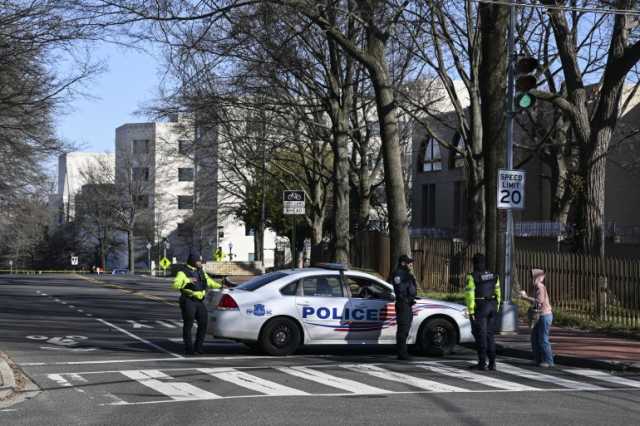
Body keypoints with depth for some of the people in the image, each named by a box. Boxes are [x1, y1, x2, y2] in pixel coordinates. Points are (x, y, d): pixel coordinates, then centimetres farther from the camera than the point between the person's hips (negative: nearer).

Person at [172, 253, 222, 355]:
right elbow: (175, 285, -20)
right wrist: (187, 280, -29)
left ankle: (198, 347, 14)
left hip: (200, 302, 7)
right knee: (188, 325, -2)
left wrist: (219, 286, 25)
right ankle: (188, 348, 4)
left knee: (203, 323, 3)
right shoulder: (183, 273, -6)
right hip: (188, 302, -7)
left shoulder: (201, 272, 15)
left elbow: (209, 282, 30)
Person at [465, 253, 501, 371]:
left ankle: (482, 363, -1)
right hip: (492, 308, 6)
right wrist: (496, 309, 16)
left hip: (479, 308, -5)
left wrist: (471, 311, -14)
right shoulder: (493, 276, 6)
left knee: (480, 335, -1)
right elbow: (497, 293, 10)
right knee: (490, 335, 12)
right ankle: (492, 362, 11)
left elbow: (469, 295, -16)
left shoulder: (472, 277, -12)